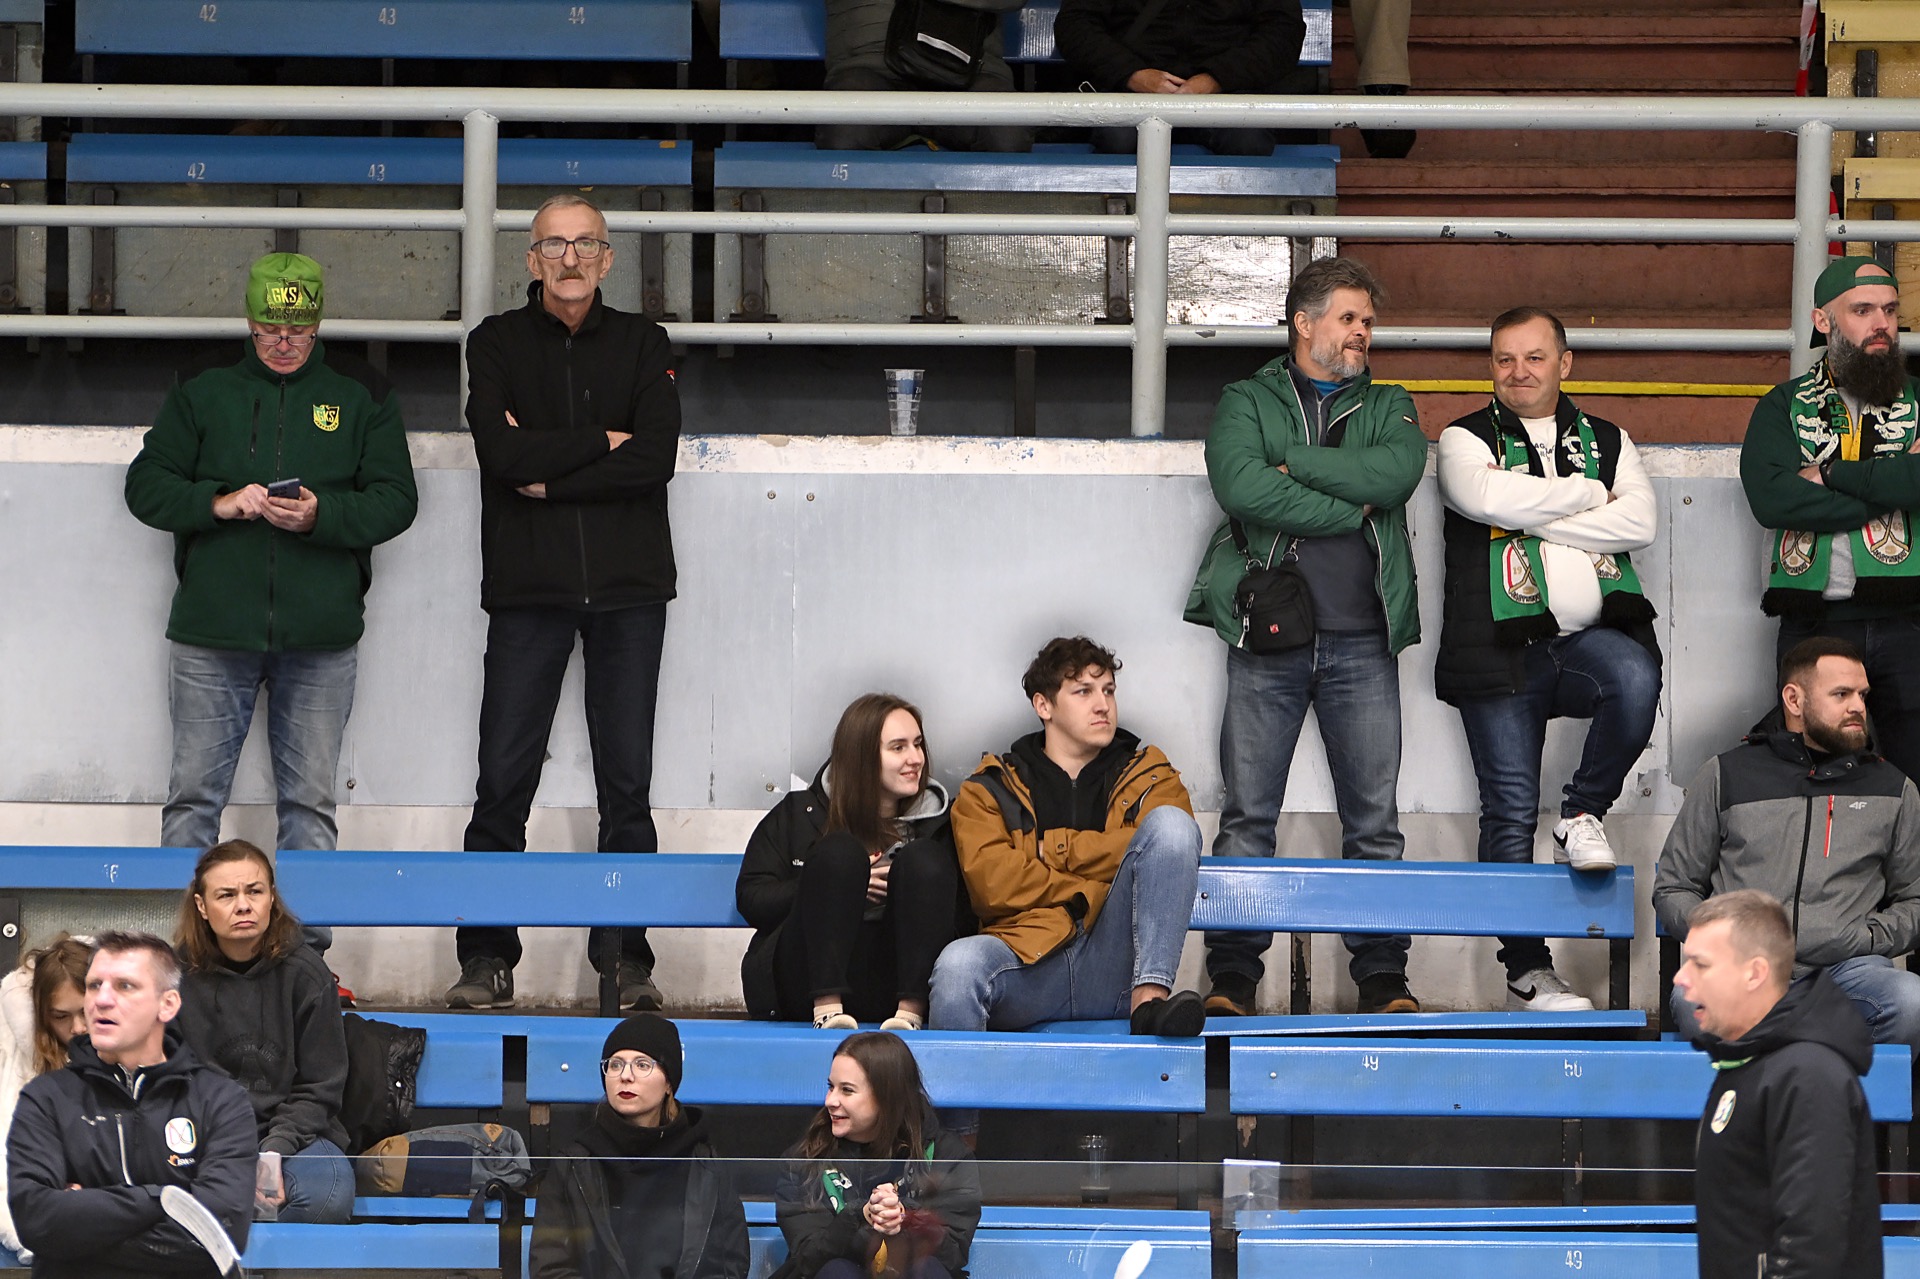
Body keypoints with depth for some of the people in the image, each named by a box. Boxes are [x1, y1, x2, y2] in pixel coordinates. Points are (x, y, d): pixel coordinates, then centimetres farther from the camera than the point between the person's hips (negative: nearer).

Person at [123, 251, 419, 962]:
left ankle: (305, 951, 8)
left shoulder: (361, 396, 8)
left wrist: (322, 515, -15)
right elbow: (146, 486, 6)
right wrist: (217, 503, -12)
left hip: (321, 637, 0)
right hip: (213, 633, 0)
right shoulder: (201, 395, 9)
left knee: (310, 799, 3)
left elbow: (395, 499, 3)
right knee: (194, 792, 1)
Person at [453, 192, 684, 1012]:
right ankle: (487, 961, 2)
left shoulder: (642, 346, 8)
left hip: (628, 588, 1)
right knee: (503, 782, -3)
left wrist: (548, 476, -9)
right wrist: (601, 442, -7)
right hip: (527, 589, -1)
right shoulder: (497, 344, 7)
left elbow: (655, 460, -7)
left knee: (627, 786, 2)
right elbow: (504, 452, -10)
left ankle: (625, 958, 8)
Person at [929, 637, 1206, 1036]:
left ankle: (1149, 997, -30)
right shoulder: (991, 789, 19)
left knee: (1169, 821, -20)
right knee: (959, 964, -38)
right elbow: (993, 884, 0)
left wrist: (1054, 850, 0)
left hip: (1116, 969, 2)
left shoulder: (1147, 775, 23)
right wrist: (1093, 889, -1)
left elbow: (1168, 842, -1)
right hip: (1029, 963, -2)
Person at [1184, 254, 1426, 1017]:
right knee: (1247, 814, -3)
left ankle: (1382, 975, 5)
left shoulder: (1388, 407, 17)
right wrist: (1349, 507, -7)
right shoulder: (1247, 403, 11)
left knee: (1374, 818, 1)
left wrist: (1289, 460, -7)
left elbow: (1396, 473, -6)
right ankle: (1232, 975, 0)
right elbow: (1239, 487, -10)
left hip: (1362, 640, 2)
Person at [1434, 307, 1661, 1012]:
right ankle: (1526, 972, 3)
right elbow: (1490, 497, -13)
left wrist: (1536, 520, -7)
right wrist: (1589, 495, -3)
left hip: (1590, 635, 1)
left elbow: (1639, 522, -2)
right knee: (1510, 812, -4)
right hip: (1499, 647, -1)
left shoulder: (1607, 443, 17)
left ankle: (1584, 814, -9)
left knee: (1635, 678, -33)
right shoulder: (1465, 441, 10)